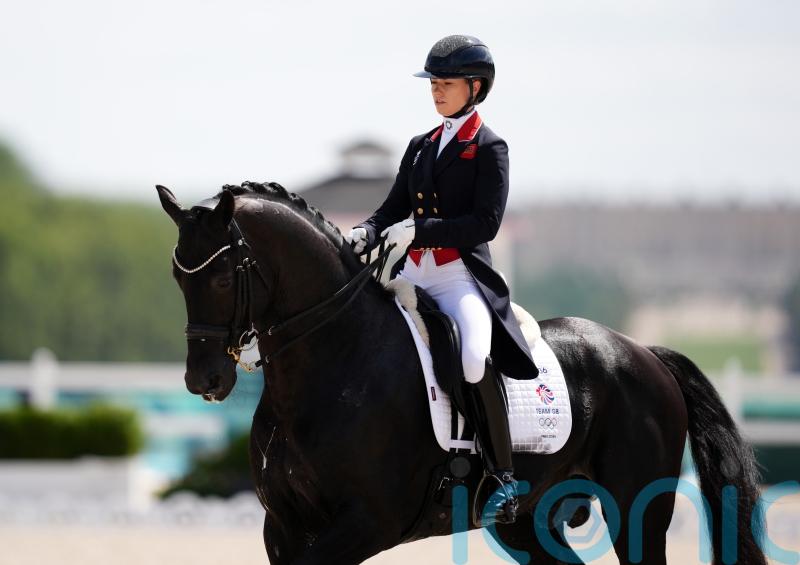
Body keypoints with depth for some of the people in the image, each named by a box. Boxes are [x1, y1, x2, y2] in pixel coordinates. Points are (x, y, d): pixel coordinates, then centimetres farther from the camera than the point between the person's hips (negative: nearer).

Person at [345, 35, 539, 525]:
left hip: (462, 275, -7)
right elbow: (394, 208, 17)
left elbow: (486, 223, -11)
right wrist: (367, 233, -6)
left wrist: (418, 230, -19)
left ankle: (503, 477, -20)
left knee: (475, 360, -31)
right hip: (412, 274, 7)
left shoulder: (490, 148, -1)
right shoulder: (421, 146, 18)